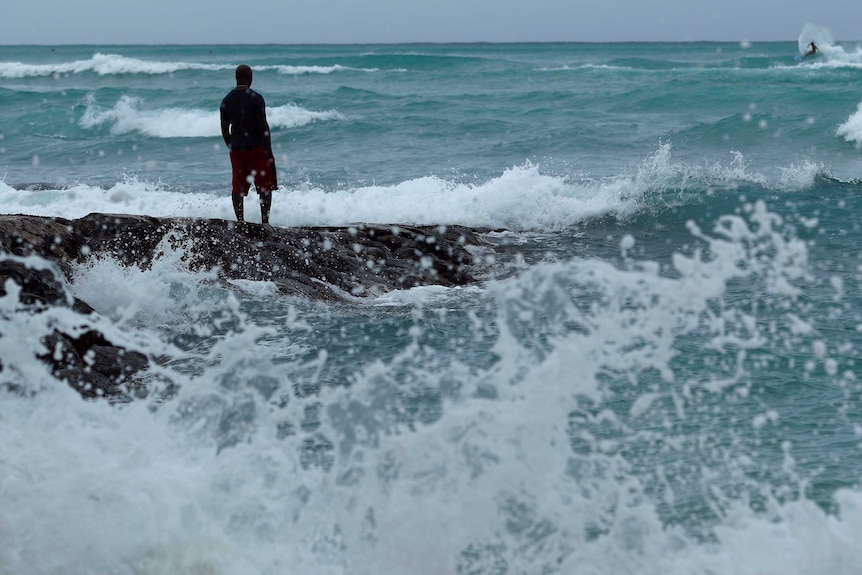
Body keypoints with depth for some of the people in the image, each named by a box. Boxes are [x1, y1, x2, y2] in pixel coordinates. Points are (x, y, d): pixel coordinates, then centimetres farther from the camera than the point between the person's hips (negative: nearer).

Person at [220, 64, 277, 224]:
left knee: (237, 187, 6)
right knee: (265, 186, 2)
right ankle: (265, 220, -3)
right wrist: (269, 150, -4)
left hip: (236, 149, 5)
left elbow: (224, 129, 10)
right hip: (256, 147, -5)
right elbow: (263, 126, -10)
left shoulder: (227, 100, 6)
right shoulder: (255, 98, -10)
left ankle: (240, 221, 5)